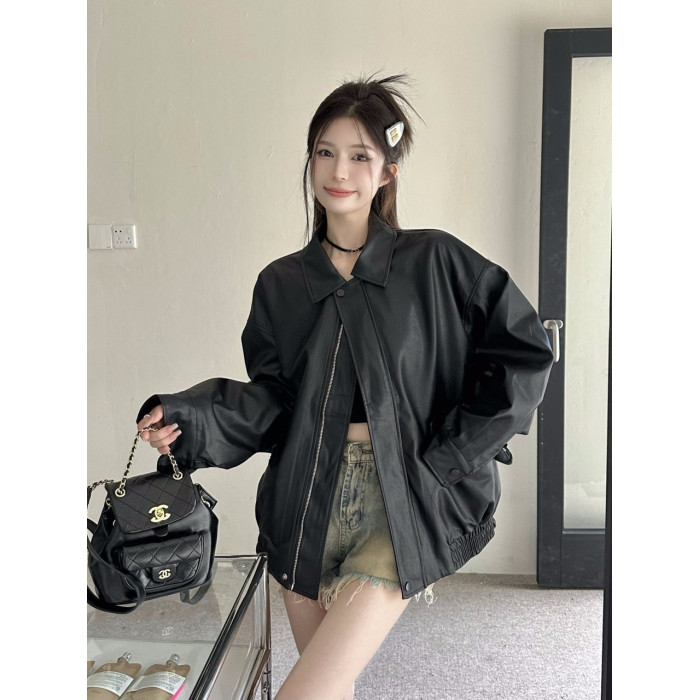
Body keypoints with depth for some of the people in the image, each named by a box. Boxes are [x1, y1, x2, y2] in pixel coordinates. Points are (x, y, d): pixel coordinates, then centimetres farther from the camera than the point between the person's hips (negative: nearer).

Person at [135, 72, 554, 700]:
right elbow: (269, 401, 4)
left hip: (398, 503, -3)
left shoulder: (433, 261, -3)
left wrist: (448, 456, -6)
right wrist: (186, 419, -13)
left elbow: (524, 352, -3)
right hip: (307, 503, 4)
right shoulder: (282, 282, 7)